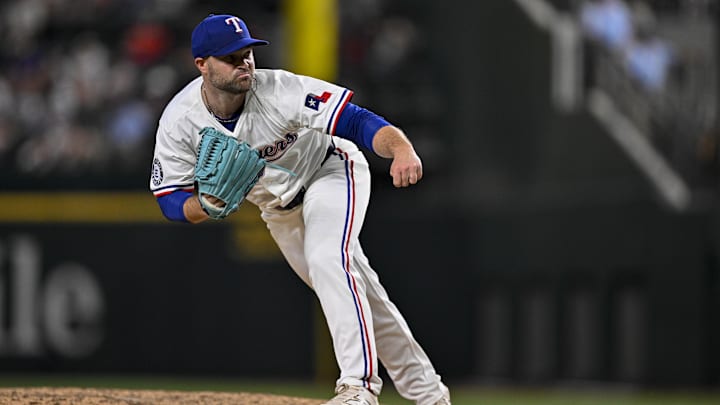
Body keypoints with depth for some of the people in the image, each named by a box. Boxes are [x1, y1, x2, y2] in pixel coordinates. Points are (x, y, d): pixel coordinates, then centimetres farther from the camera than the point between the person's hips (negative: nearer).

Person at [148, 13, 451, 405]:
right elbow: (170, 199, -18)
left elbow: (357, 121, -42)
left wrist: (402, 150, -62)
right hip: (276, 205, 5)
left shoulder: (279, 91, -36)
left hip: (330, 171, -5)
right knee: (354, 289, 13)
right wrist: (206, 206, -41)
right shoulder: (179, 122, -25)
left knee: (327, 260, -31)